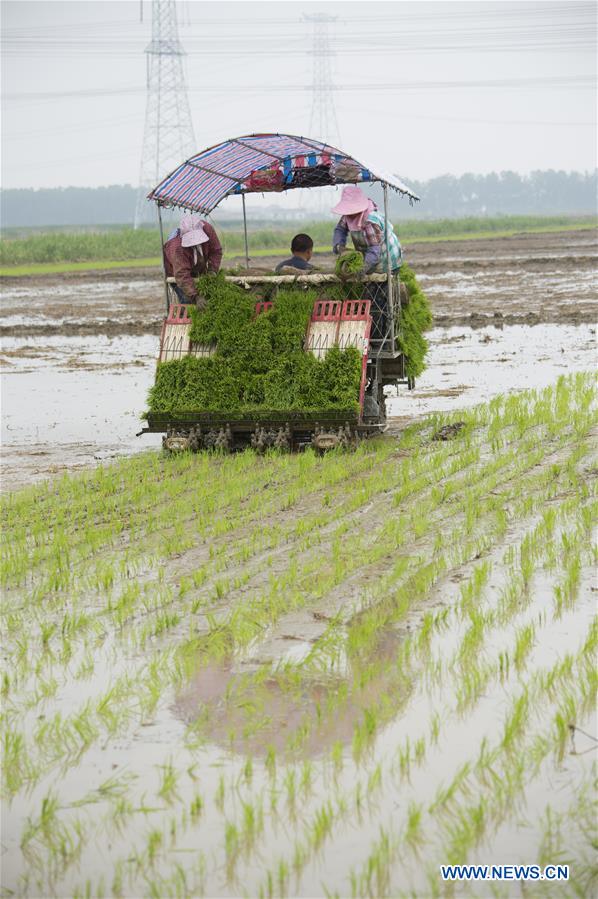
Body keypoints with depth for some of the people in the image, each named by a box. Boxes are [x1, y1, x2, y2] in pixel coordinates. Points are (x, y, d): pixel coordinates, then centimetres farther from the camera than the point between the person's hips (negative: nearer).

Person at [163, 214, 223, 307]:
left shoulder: (207, 229, -30)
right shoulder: (178, 248, -44)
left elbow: (216, 251, -13)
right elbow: (182, 276, -48)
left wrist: (212, 271, -25)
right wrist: (196, 297, -58)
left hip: (198, 268, 5)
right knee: (188, 300, -16)